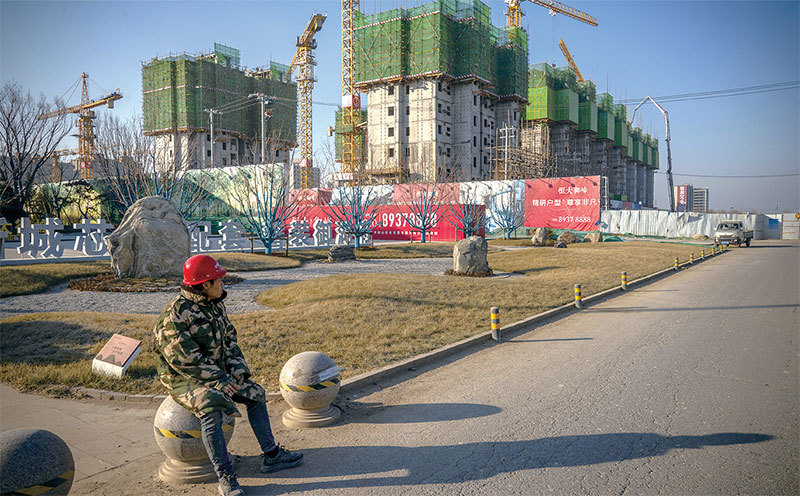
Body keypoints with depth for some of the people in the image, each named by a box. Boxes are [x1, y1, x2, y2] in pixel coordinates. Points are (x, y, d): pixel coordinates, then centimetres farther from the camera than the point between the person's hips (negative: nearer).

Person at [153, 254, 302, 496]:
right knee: (211, 409, -33)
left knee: (255, 393, 3)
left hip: (216, 372, 8)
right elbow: (183, 359, -25)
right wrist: (218, 379, -24)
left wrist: (237, 370, -2)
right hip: (184, 379, -8)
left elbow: (229, 339, 12)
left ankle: (271, 455, 13)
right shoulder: (175, 315, -22)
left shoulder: (216, 305, 5)